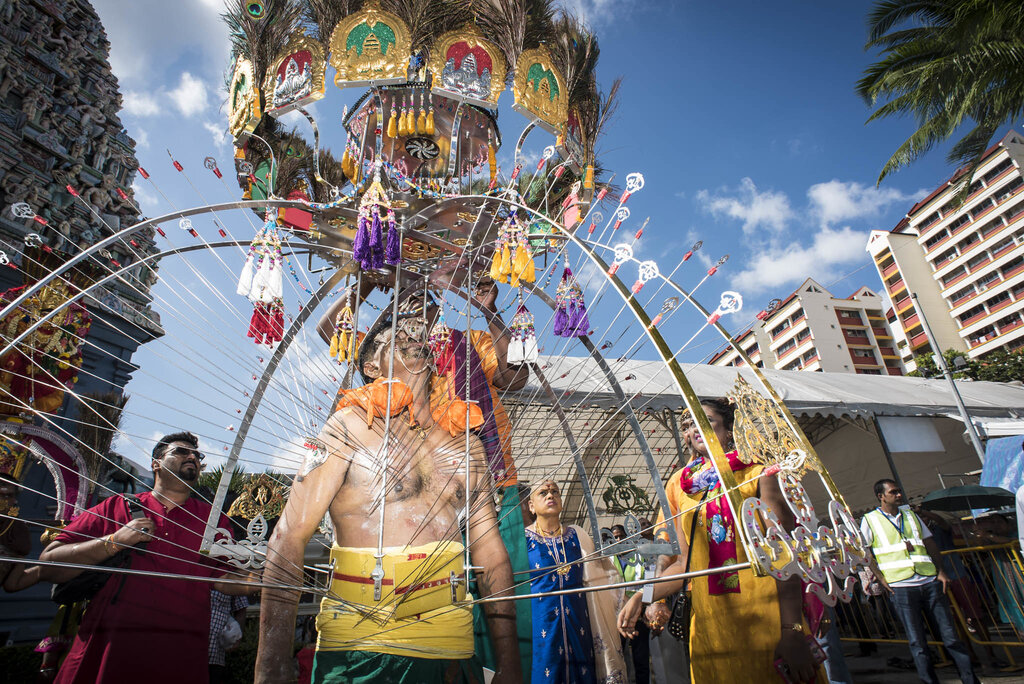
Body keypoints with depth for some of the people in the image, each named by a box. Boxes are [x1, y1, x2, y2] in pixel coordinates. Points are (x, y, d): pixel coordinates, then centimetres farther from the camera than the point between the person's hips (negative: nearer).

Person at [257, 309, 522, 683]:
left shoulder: (466, 444, 5)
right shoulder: (351, 425, -6)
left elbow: (491, 550, 6)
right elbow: (289, 536, -10)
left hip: (449, 643, 4)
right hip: (355, 644, -3)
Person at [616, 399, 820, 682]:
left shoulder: (755, 474, -1)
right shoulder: (679, 484, 9)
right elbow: (685, 561, 11)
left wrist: (793, 630, -17)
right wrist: (641, 597, 0)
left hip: (765, 623, -3)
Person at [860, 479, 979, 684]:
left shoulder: (910, 515, 15)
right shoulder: (870, 520, 0)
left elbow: (930, 544, 17)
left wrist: (940, 571, 5)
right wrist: (881, 578, -5)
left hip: (930, 582, 4)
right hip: (901, 587, -4)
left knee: (950, 635, 6)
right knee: (917, 642, 3)